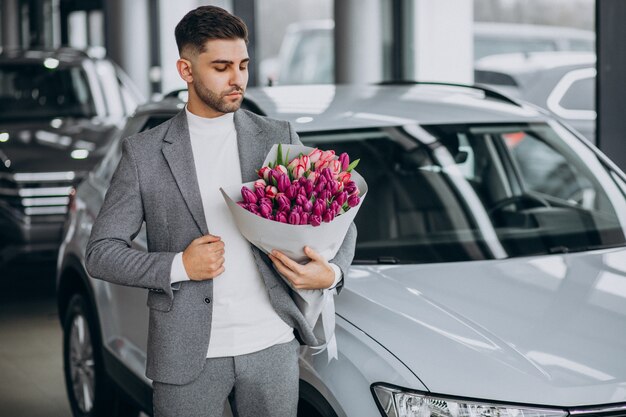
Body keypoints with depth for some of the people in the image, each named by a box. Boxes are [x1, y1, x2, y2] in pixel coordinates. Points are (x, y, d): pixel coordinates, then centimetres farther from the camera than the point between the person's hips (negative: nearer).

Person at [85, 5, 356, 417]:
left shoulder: (278, 138, 6)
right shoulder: (145, 152, 1)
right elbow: (101, 252, 2)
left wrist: (332, 272, -12)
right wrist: (178, 266, -12)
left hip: (272, 348, 2)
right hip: (188, 355, -1)